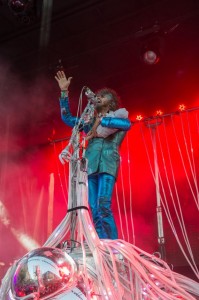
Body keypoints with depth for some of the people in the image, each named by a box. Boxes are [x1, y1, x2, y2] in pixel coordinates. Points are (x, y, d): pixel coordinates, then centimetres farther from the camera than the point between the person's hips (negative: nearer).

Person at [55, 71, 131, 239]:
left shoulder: (118, 117, 15)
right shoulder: (90, 122, 27)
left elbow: (127, 124, -8)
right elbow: (67, 117, 29)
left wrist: (102, 121, -3)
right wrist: (64, 91, 25)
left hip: (108, 164, -5)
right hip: (90, 166, 5)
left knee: (103, 206, -22)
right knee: (95, 210, -4)